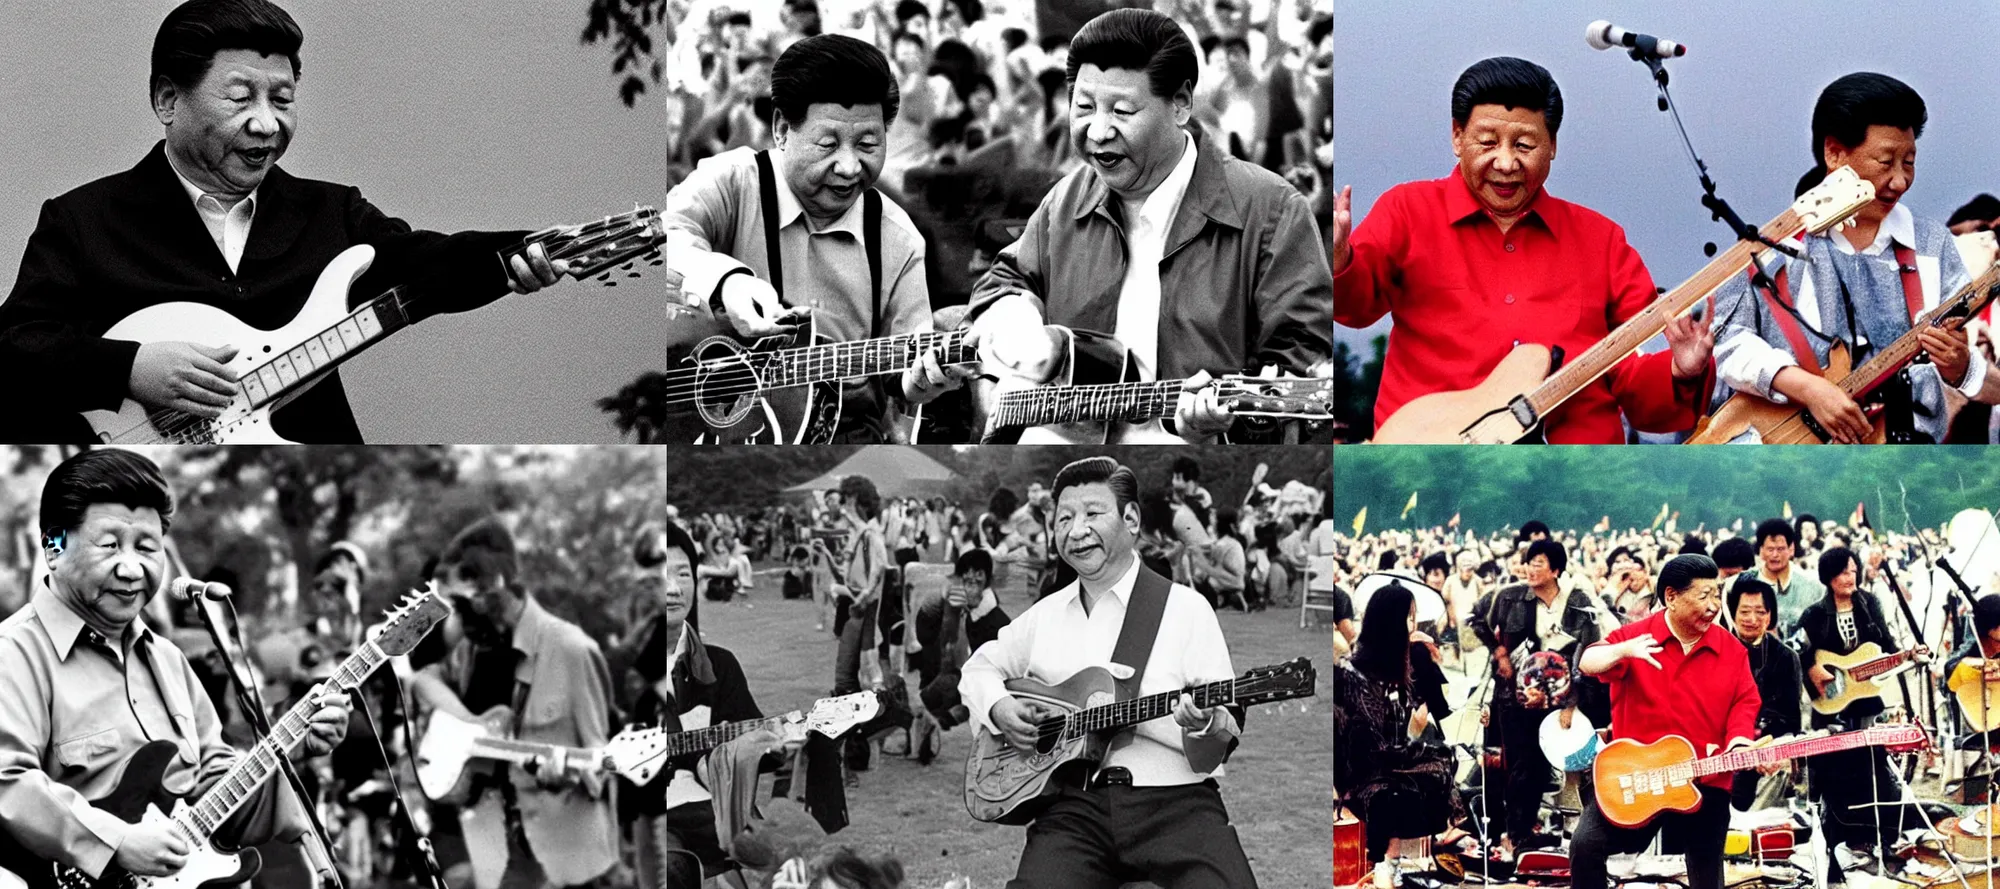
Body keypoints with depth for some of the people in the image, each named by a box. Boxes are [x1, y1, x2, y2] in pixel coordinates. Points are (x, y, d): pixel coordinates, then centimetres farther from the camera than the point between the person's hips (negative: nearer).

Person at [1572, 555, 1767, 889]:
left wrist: (1740, 745, -16)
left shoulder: (1733, 651, 3)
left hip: (1705, 783, 2)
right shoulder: (1634, 636, -6)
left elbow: (1745, 704, 5)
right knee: (1585, 844, -21)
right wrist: (1622, 651, -41)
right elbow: (1588, 663, -20)